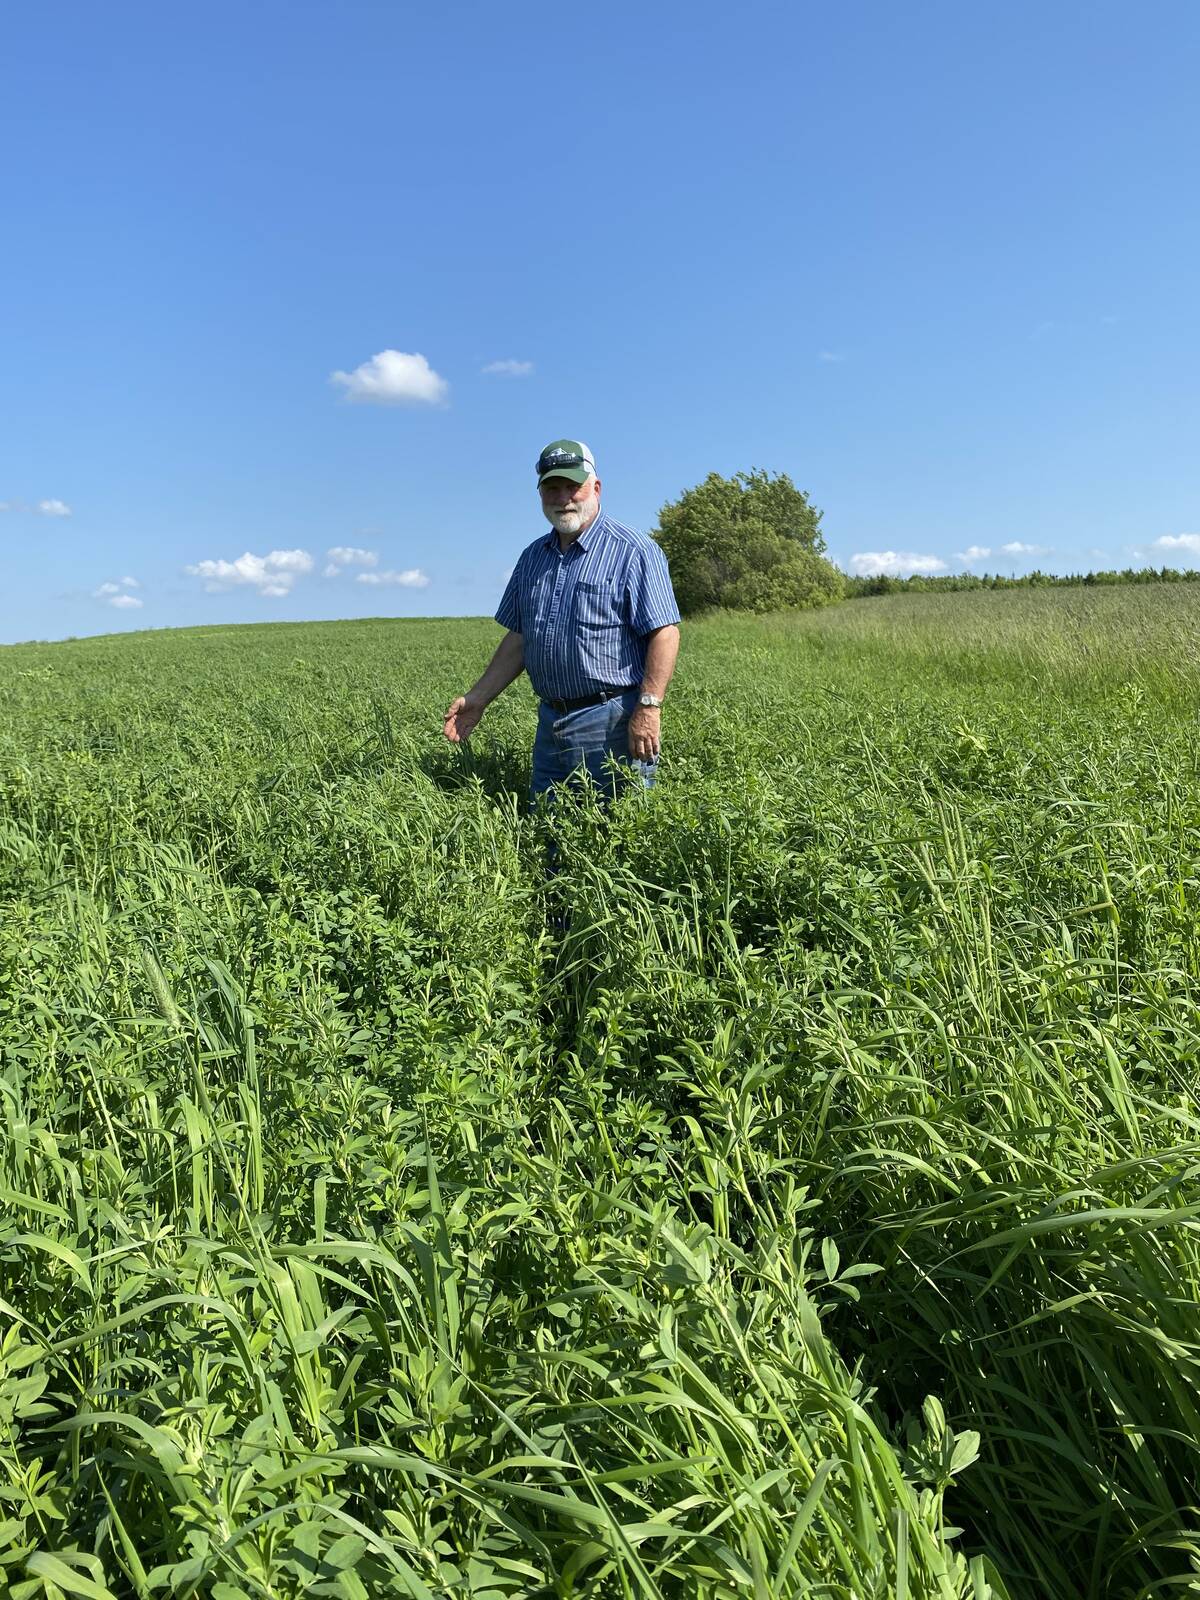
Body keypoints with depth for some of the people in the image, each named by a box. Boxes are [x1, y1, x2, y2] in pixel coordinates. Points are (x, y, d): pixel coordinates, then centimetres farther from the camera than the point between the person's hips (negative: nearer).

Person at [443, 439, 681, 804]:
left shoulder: (633, 551, -7)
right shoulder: (532, 558, 15)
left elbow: (664, 633, -13)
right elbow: (518, 639, 19)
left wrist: (649, 707, -22)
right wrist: (478, 698, 12)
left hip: (614, 722, -7)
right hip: (550, 722, 7)